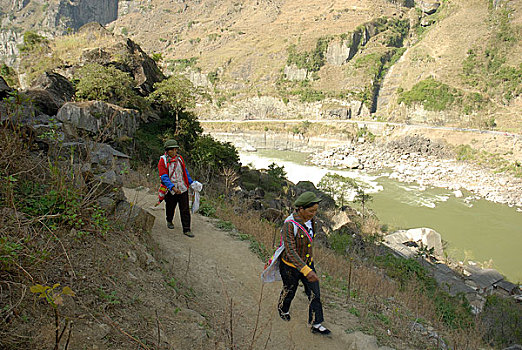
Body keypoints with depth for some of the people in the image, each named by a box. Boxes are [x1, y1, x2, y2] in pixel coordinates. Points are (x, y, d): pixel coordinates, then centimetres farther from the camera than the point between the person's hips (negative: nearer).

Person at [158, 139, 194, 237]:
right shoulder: (163, 160, -11)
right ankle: (169, 221, 47)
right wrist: (173, 187, -29)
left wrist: (191, 182, 19)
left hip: (183, 189, 2)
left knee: (185, 210, -2)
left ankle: (186, 229, 3)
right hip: (170, 190, -2)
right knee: (170, 207, 19)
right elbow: (164, 177, -18)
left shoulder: (179, 158, 2)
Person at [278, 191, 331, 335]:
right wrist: (306, 271, -40)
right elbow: (290, 251, -33)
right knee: (289, 292, 19)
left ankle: (316, 325, 19)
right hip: (290, 266, -5)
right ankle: (282, 309, 51)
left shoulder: (310, 221, -7)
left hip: (307, 263, 5)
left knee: (315, 293, 5)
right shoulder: (290, 224, -30)